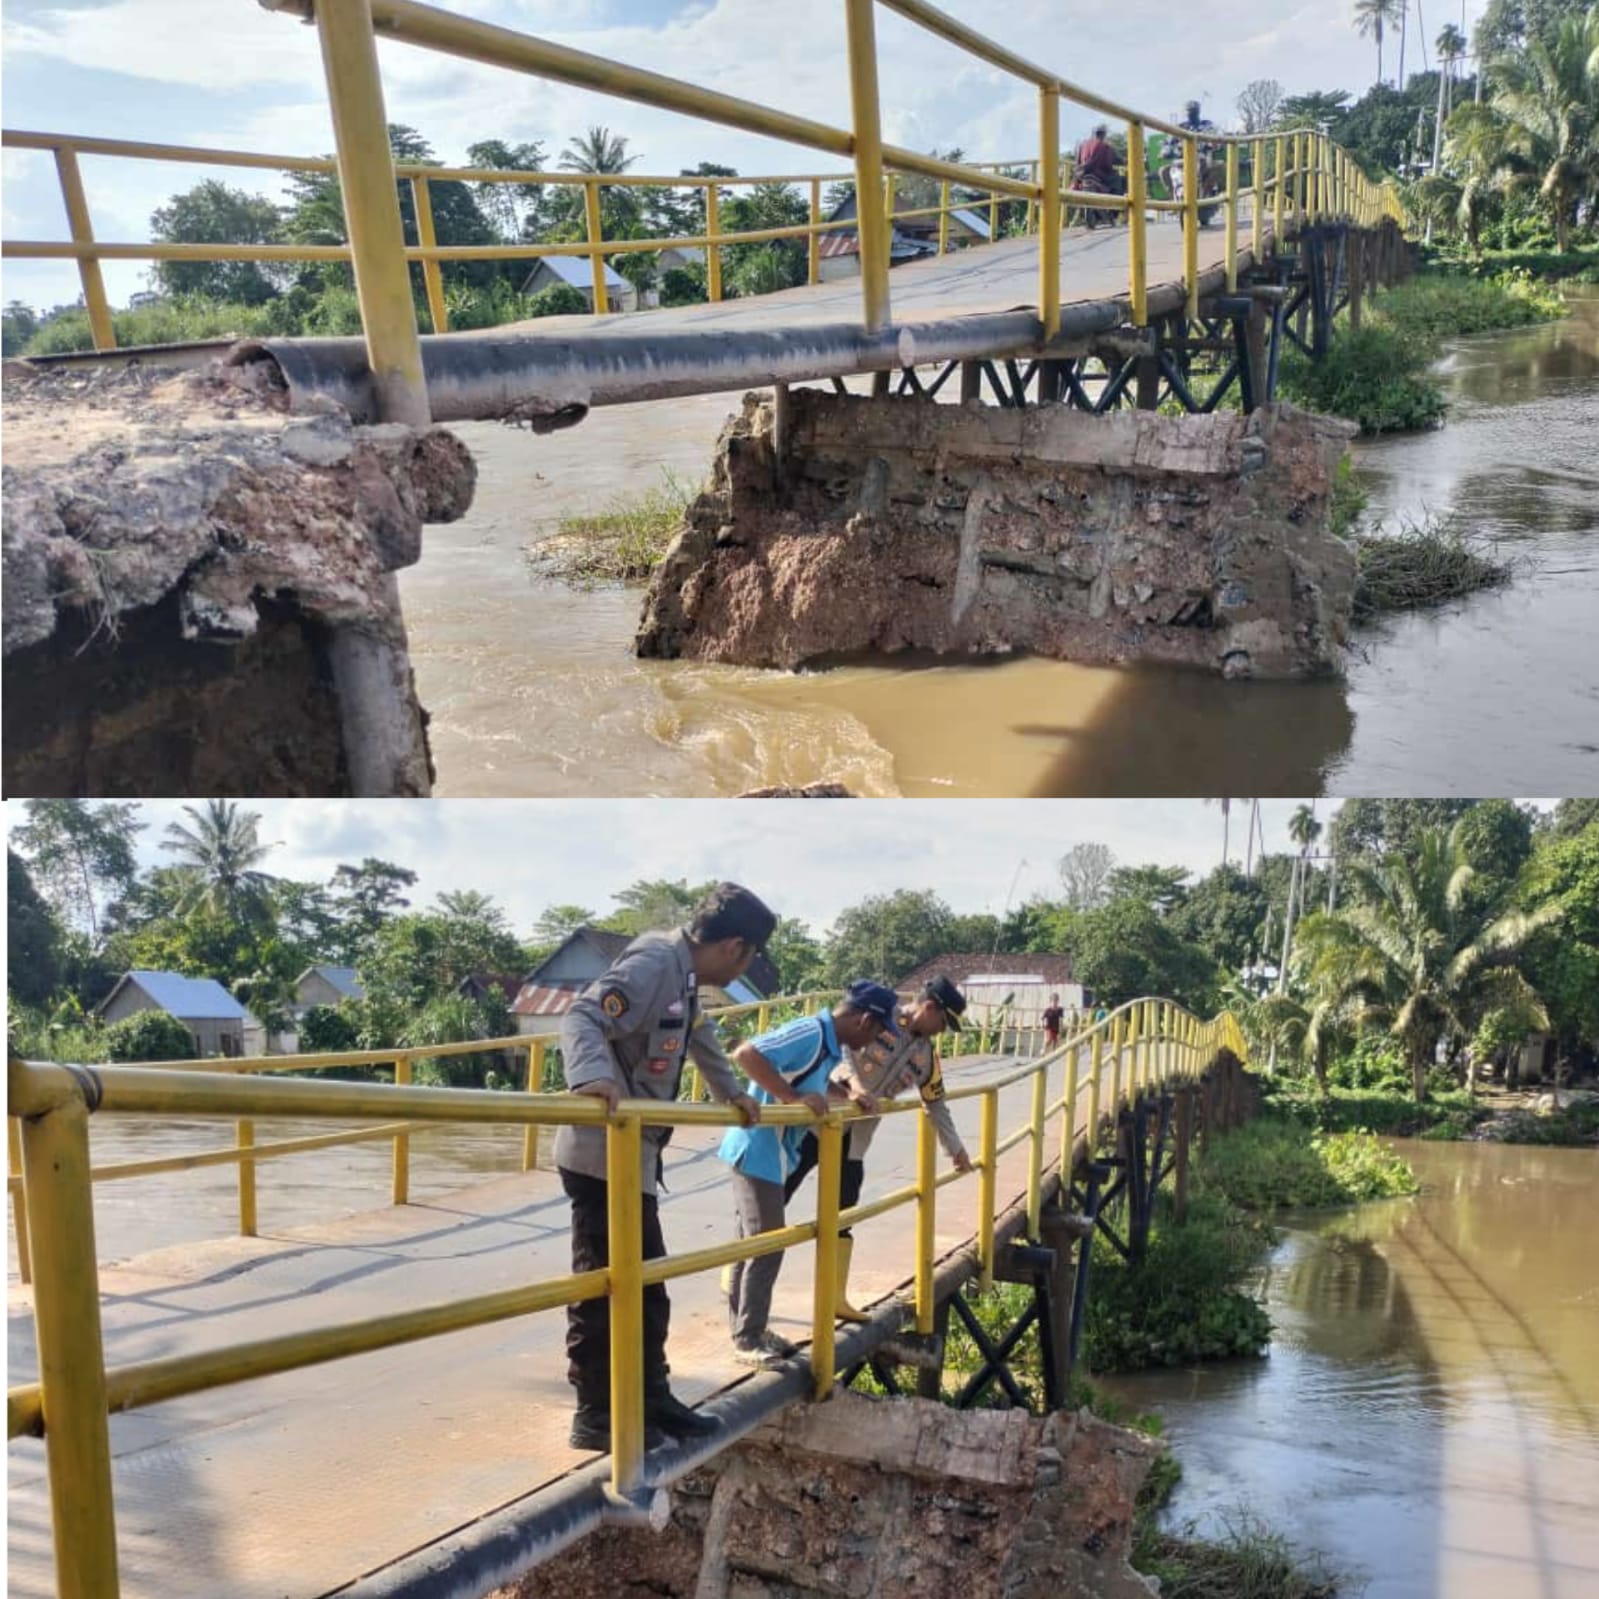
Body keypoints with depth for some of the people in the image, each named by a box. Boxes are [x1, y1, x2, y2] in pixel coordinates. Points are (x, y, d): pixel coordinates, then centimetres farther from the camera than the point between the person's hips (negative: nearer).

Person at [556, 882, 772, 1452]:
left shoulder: (685, 976, 13)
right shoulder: (653, 964, -17)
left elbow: (700, 1037, 31)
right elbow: (583, 1017, -29)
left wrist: (731, 1093, 41)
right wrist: (592, 1075, -46)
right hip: (603, 1156, -10)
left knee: (647, 1286, 16)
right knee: (602, 1288, -2)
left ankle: (651, 1399, 27)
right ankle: (595, 1416, 8)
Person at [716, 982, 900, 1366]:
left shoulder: (830, 1045, 8)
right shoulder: (810, 1033, -22)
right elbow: (745, 1054, -31)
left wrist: (851, 1097, 10)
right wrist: (794, 1098, -31)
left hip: (770, 1154, 10)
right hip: (757, 1151, -10)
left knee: (751, 1245, 16)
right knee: (764, 1248, -4)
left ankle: (749, 1330, 26)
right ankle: (748, 1339, 5)